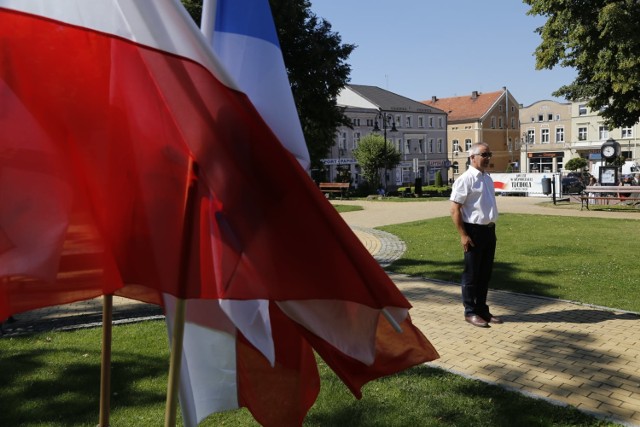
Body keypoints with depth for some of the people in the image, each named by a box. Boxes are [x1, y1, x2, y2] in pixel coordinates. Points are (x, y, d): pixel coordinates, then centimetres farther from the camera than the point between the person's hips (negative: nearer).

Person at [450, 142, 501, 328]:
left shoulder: (488, 178, 13)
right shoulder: (465, 179, -14)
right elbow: (455, 210, -17)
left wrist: (491, 228, 18)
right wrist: (463, 235, -19)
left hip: (489, 230, 8)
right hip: (474, 231, -8)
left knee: (485, 272, 15)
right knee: (472, 274, 3)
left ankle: (482, 309, 28)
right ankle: (470, 312, 15)